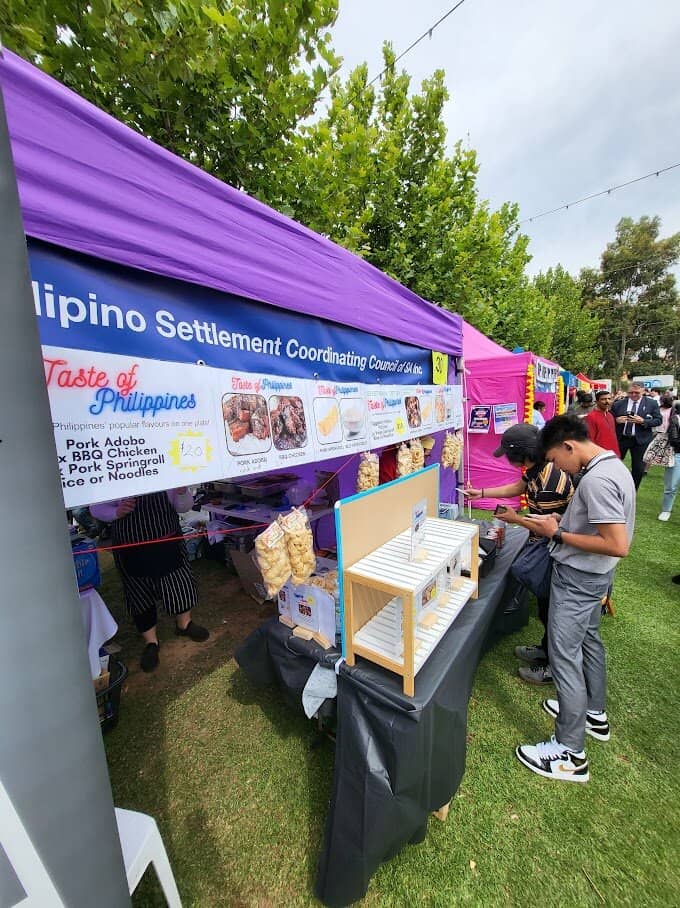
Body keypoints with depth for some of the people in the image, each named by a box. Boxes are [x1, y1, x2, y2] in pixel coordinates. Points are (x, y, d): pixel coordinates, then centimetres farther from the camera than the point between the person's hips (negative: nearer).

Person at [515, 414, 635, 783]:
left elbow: (618, 545, -28)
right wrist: (563, 522, 4)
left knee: (565, 656, 2)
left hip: (577, 577, -10)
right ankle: (594, 713, 47)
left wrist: (558, 535, -21)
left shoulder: (597, 480, -27)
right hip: (591, 574, 10)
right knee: (588, 639, 25)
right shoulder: (611, 464, 4)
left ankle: (569, 753, 19)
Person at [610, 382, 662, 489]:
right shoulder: (618, 404, 0)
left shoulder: (652, 403, 0)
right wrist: (616, 420, -15)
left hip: (640, 440, 0)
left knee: (638, 469, 7)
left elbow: (658, 420, -1)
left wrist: (643, 421, -17)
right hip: (620, 439, 0)